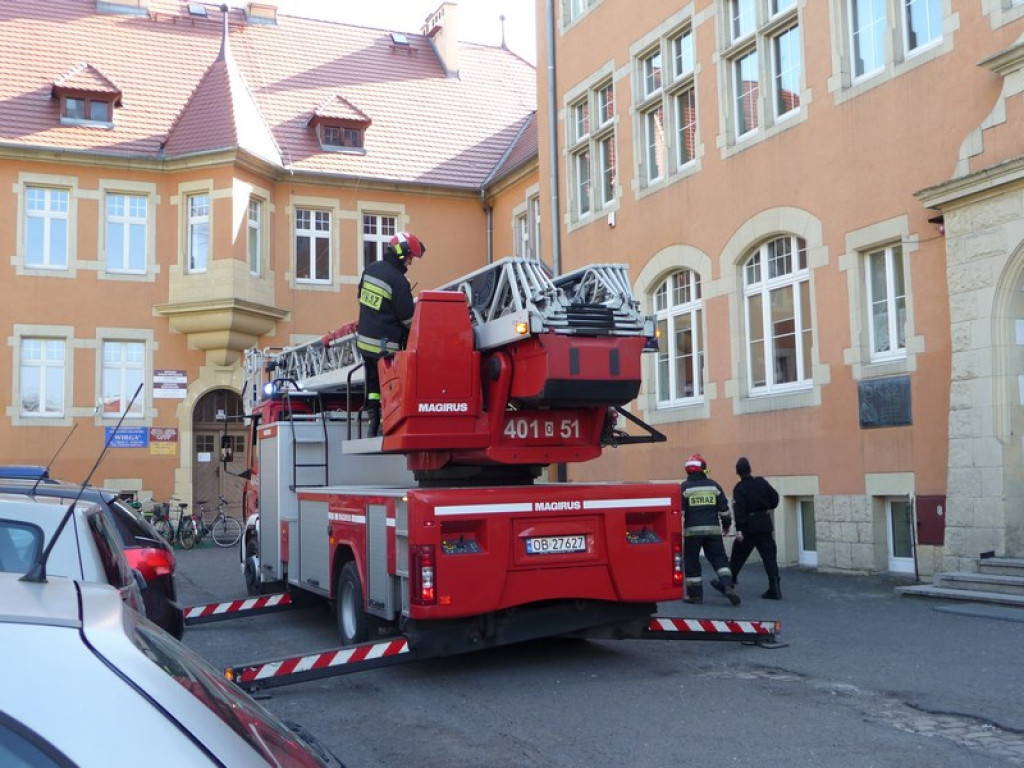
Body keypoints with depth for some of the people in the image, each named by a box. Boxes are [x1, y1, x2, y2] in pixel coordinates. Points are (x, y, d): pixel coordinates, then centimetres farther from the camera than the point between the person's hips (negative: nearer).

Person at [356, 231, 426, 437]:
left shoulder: (370, 269, 5)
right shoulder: (398, 280, -19)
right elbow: (407, 318, -16)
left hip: (365, 340, 8)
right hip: (386, 346, -8)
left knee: (373, 383, 17)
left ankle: (373, 422, 21)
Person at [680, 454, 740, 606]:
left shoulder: (685, 487, -2)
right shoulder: (714, 485, 7)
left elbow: (679, 511, -5)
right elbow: (724, 507, 10)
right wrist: (727, 524, 23)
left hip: (692, 531, -2)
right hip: (713, 529, 2)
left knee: (691, 561, 6)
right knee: (719, 559, 7)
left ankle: (695, 594, 7)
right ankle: (727, 586, -11)